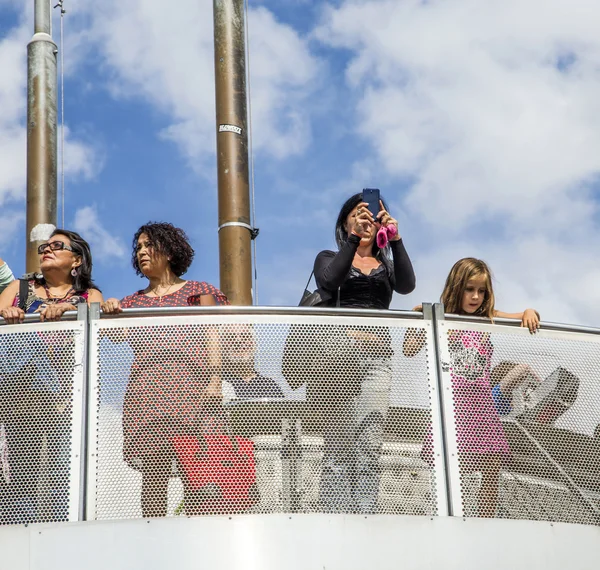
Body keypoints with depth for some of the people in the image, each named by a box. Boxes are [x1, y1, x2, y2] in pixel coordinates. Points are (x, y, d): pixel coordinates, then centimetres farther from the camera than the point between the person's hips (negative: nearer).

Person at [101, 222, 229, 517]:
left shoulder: (196, 291, 16)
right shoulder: (133, 301, 26)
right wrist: (109, 311, -10)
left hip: (188, 384, -3)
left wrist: (214, 378, -10)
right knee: (151, 469, -7)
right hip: (144, 388, 3)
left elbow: (212, 335, 4)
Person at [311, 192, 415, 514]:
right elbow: (329, 282, -5)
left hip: (377, 356, 2)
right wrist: (354, 239, -11)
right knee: (338, 445, -11)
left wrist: (394, 238, -10)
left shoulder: (387, 264, 24)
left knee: (370, 445, -12)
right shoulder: (330, 258, 19)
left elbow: (407, 285, 0)